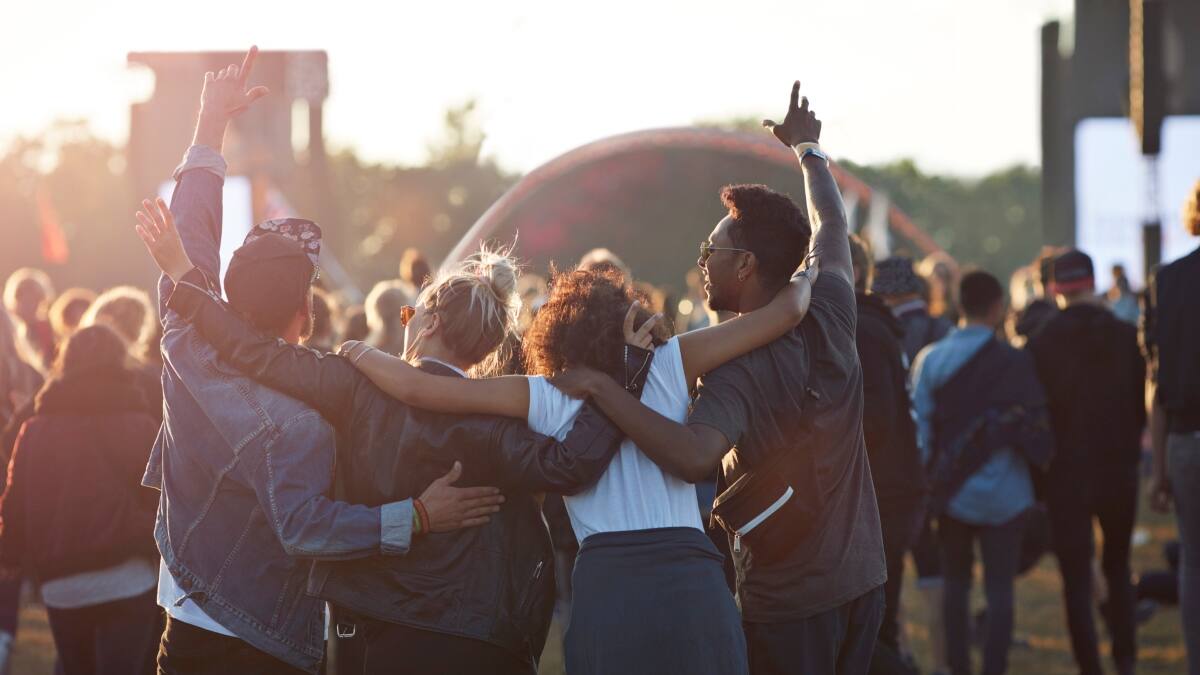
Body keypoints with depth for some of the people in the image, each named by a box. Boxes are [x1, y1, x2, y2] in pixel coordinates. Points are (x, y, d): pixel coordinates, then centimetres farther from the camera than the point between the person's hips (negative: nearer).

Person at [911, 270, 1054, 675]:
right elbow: (1036, 428, -9)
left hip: (952, 490, 3)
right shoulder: (1014, 363, -11)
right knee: (999, 589, 1)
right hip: (1003, 490, -3)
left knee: (956, 583, 16)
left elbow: (920, 427, -1)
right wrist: (1042, 460, 10)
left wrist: (930, 479, 9)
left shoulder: (930, 360, -2)